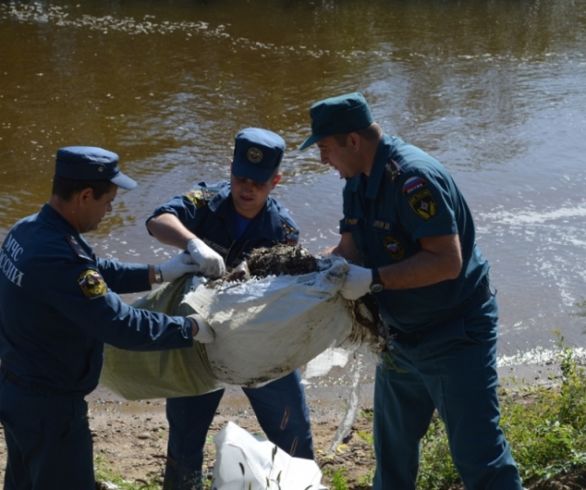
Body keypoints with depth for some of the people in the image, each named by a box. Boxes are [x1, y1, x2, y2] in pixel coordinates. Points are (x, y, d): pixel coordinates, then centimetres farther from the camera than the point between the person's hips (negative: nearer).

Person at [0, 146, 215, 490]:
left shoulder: (28, 230, -2)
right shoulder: (58, 259, -32)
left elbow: (93, 273, 13)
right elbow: (123, 326, -30)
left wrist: (156, 274, 9)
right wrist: (191, 328, -18)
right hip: (49, 404, -9)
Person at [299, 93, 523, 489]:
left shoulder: (413, 177, -25)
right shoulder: (358, 181, 4)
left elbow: (446, 261, -31)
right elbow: (349, 250, 8)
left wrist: (373, 279, -31)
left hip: (455, 334, -9)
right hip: (403, 335, 9)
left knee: (478, 454, -7)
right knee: (393, 445, 22)